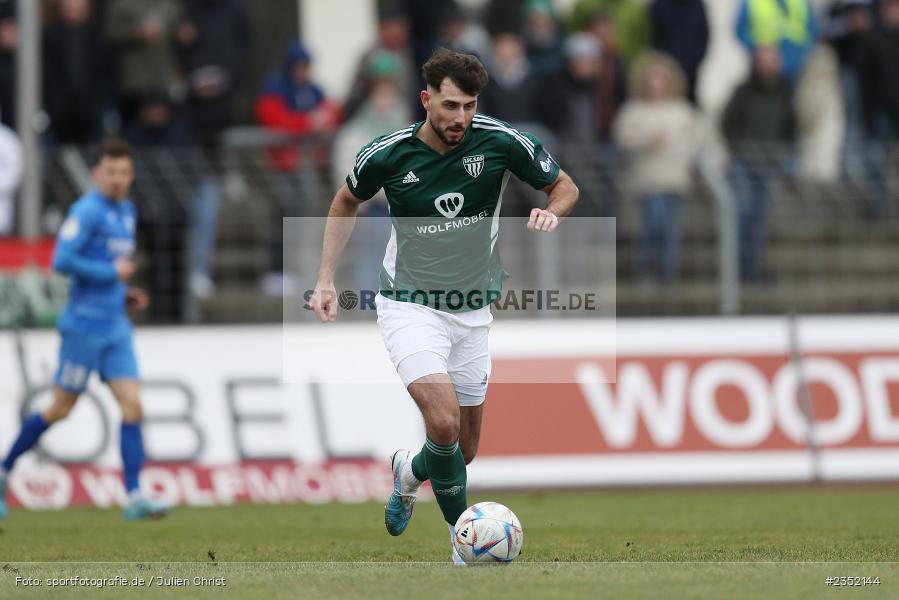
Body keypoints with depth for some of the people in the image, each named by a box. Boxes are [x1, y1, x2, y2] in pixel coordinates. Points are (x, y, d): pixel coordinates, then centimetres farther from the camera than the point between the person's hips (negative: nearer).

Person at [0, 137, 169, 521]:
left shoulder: (126, 212, 14)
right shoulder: (86, 211, -13)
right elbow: (62, 260, -22)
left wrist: (125, 295, 12)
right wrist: (112, 272, -17)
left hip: (116, 326, 7)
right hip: (85, 325, -7)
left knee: (132, 406, -5)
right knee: (60, 410, 3)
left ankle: (134, 498, -7)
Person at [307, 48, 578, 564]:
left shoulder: (501, 142, -11)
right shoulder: (387, 154, -12)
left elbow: (565, 186, 4)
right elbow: (347, 202, 9)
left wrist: (552, 210, -19)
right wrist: (327, 280, 4)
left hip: (472, 312, 3)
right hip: (410, 305, -3)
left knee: (464, 448, 11)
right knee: (444, 420, -26)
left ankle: (409, 472, 45)